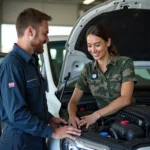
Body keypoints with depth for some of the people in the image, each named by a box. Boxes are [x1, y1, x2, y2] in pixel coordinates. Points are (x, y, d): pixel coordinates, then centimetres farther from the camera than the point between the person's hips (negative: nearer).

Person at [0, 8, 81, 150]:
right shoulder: (12, 65, -22)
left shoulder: (30, 61, 10)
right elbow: (17, 114, -26)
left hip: (35, 138, 9)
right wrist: (52, 132, -20)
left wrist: (49, 118, 9)